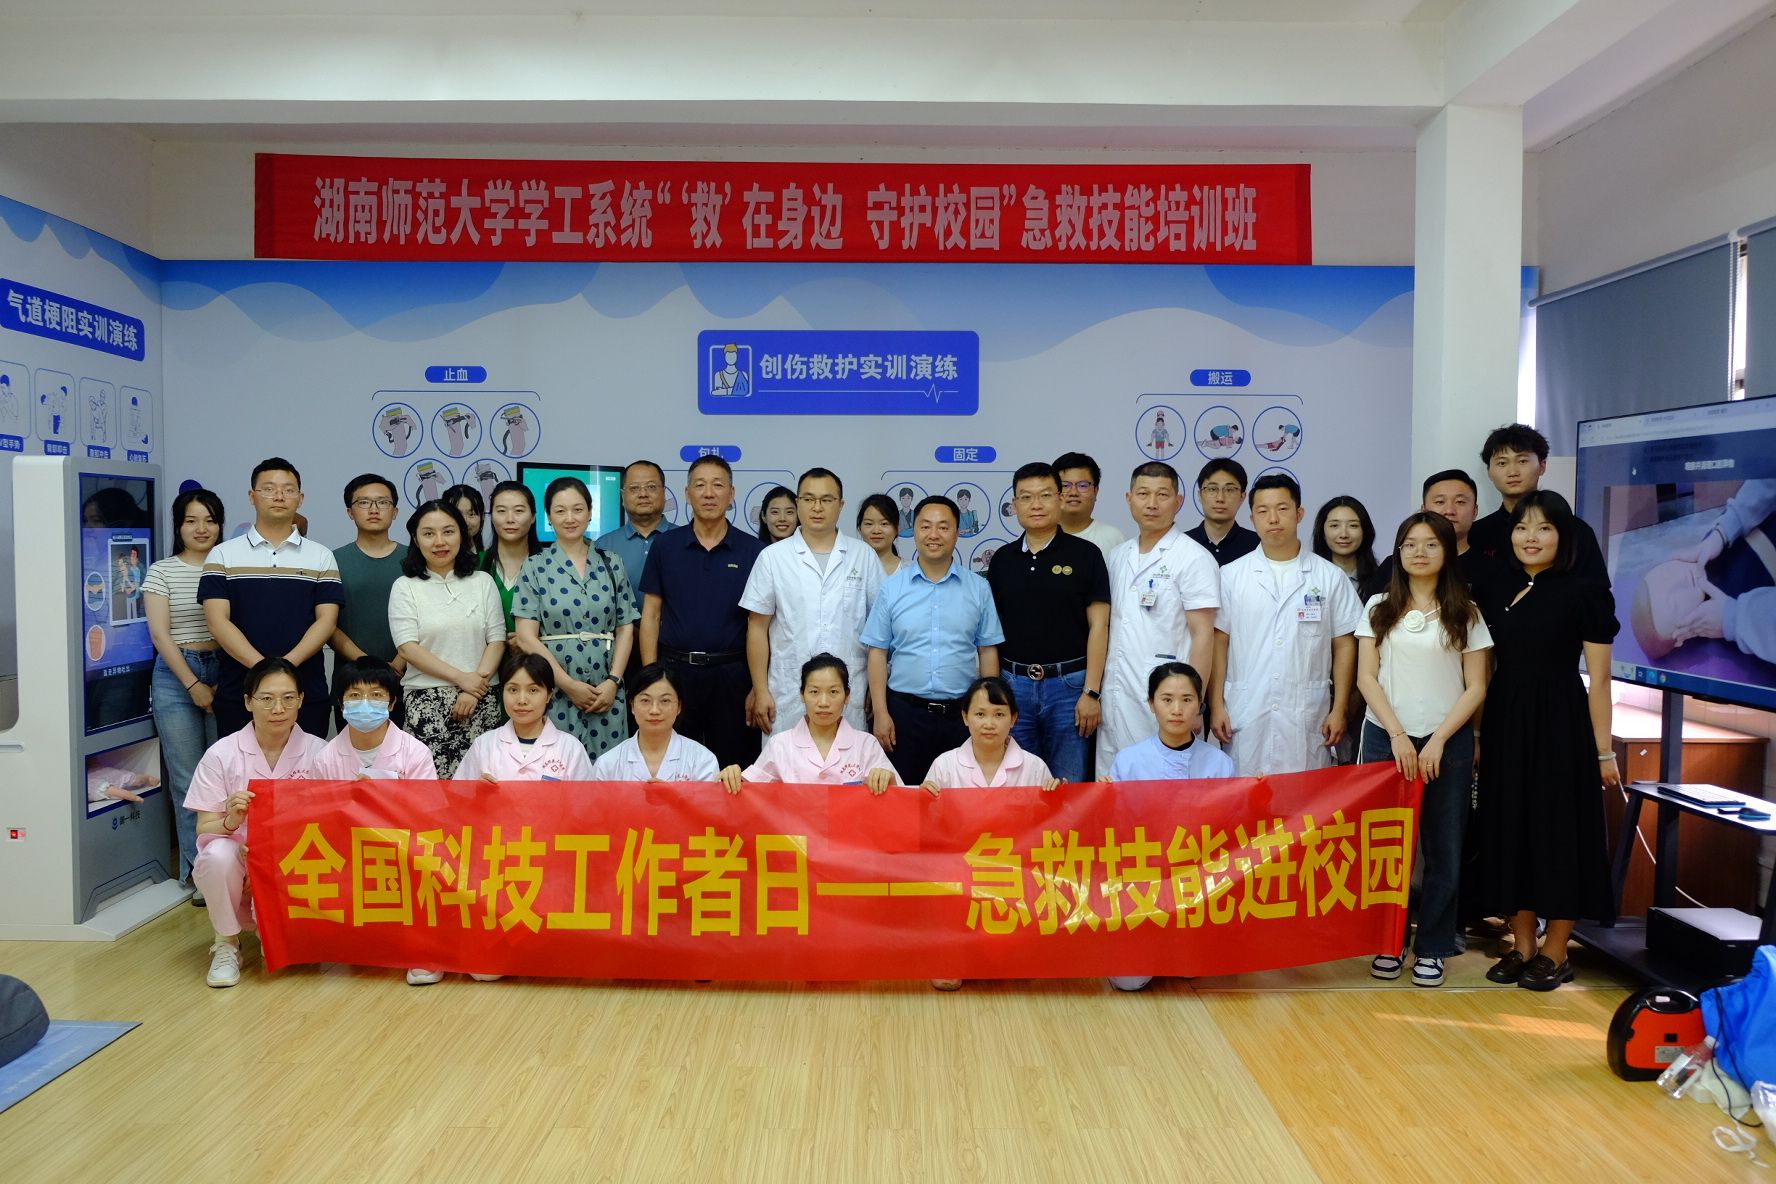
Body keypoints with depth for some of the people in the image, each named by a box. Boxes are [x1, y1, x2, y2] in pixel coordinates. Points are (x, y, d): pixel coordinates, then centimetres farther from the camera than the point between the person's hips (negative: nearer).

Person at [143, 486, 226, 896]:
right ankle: (199, 870, 10)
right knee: (187, 779, 1)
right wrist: (194, 685, -7)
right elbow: (160, 634, -1)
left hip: (226, 674, 1)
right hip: (176, 677, -1)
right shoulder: (162, 571, 4)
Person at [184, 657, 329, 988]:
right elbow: (204, 829, -6)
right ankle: (226, 944, -7)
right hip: (237, 861, 0)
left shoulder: (317, 752, -5)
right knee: (218, 854, -34)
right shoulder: (221, 754, -6)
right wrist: (231, 822, -30)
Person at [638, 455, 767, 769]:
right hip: (675, 671, 1)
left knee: (733, 768, 6)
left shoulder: (753, 551, 1)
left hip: (731, 674, -1)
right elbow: (651, 616, 6)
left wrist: (758, 686, -4)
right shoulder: (666, 546, 5)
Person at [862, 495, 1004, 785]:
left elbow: (987, 652, 6)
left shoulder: (979, 589, 3)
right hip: (905, 710, 0)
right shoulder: (891, 587, 2)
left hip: (962, 712, 1)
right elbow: (878, 652, 2)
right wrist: (881, 713, -4)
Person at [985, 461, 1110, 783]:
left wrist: (1091, 692, -9)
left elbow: (1098, 626, -3)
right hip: (1013, 684, 3)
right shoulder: (1002, 559, 9)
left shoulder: (1085, 554, 0)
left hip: (1068, 683, -3)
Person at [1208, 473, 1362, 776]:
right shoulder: (1231, 575, 4)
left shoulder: (1331, 577, 5)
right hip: (1245, 716, 0)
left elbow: (1343, 645, 6)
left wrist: (1339, 709, 1)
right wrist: (1216, 706, -1)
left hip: (1307, 718, 0)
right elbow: (1218, 642, 5)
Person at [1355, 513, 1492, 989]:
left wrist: (1438, 740, -9)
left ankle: (1431, 948, 16)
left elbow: (1476, 688, 1)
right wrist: (1397, 734, -8)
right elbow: (1366, 677, 1)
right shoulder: (1379, 607, 6)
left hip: (1447, 742, 0)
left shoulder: (1465, 613, 4)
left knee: (1443, 848, 4)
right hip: (1386, 737, 1)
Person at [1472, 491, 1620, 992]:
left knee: (1559, 830, 2)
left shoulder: (1585, 592, -5)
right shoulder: (1499, 589, 9)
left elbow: (1599, 680, -6)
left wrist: (1604, 751, -8)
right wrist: (1477, 734, 7)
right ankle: (1522, 945, 20)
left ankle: (1555, 953, 16)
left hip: (1560, 724, -5)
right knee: (1508, 828, 8)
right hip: (1505, 723, 5)